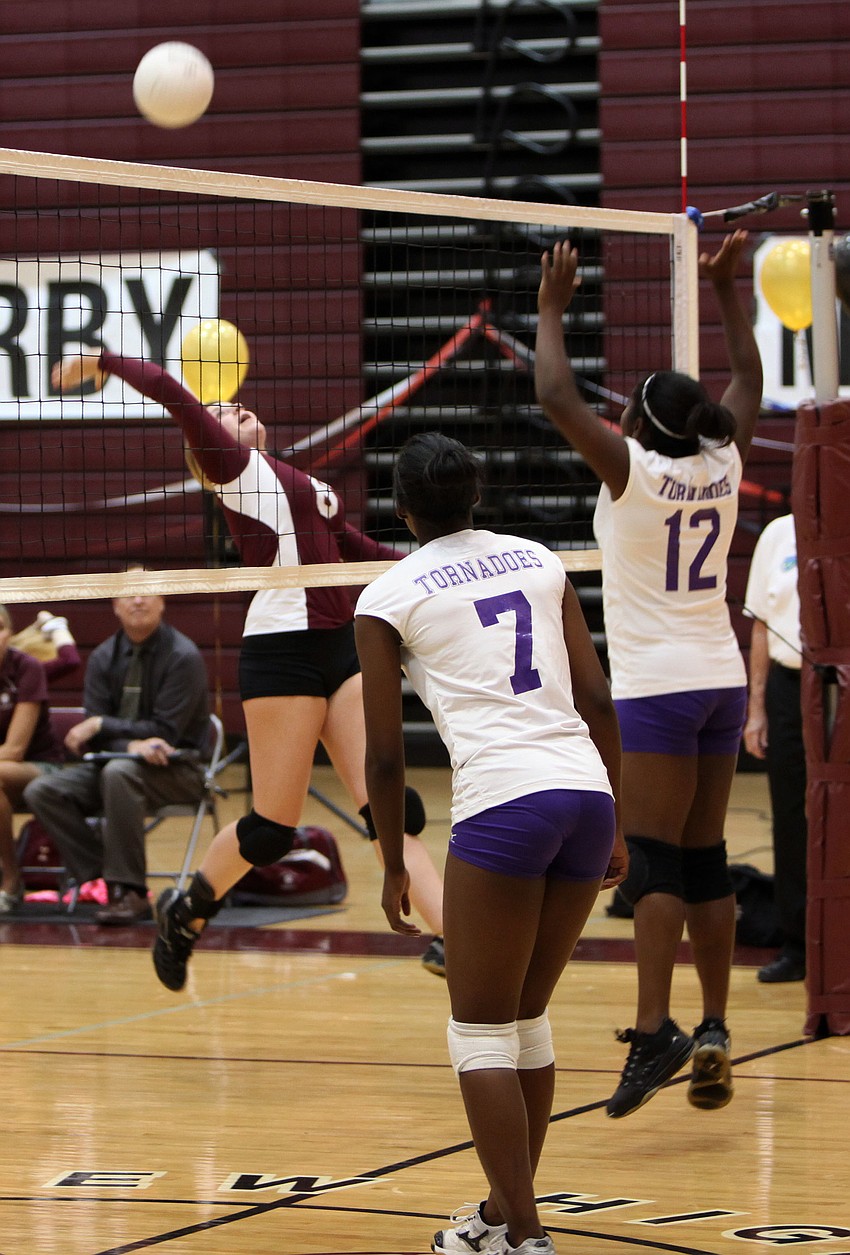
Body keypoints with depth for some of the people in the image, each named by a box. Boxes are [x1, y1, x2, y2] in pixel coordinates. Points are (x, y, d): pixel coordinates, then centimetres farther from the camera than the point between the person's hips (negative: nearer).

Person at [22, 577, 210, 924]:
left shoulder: (183, 657, -10)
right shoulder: (103, 658, 4)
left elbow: (165, 732, -14)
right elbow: (93, 736, -4)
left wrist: (102, 725, -18)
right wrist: (133, 745, -24)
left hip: (176, 768, -5)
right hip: (112, 761, 5)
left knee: (120, 772, -38)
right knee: (41, 791, -17)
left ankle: (129, 892, -32)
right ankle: (106, 876, -20)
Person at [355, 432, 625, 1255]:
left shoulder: (388, 599, 4)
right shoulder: (537, 562, 16)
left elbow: (384, 754, 3)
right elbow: (596, 700, 13)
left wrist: (394, 865, 14)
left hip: (502, 804, -6)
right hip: (587, 794, 6)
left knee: (480, 1034, 4)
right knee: (526, 1020, 19)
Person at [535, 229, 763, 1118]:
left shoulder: (632, 471, -11)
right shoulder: (722, 467, 3)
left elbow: (556, 396, -13)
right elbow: (748, 382, 19)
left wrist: (552, 308, -2)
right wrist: (726, 292, 25)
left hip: (656, 687, -6)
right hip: (720, 680, 6)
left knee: (655, 863, -10)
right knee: (705, 861, 9)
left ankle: (653, 1031, -19)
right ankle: (713, 1031, 8)